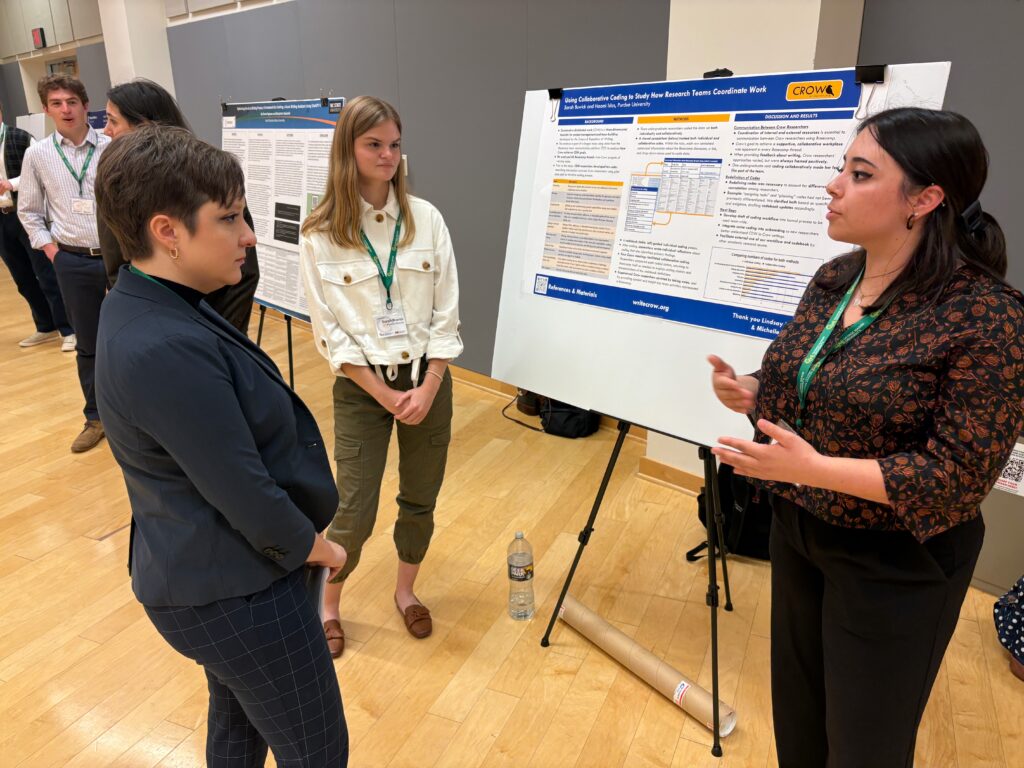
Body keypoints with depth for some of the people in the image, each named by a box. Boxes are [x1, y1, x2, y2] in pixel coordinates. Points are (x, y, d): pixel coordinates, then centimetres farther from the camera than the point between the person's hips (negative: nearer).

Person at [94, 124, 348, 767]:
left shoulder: (145, 305, 1)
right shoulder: (167, 349, -32)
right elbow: (247, 496, -27)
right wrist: (319, 549, -8)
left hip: (206, 573, 9)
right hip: (240, 593, -9)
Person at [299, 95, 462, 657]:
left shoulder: (425, 218, -2)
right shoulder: (319, 234, -7)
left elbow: (446, 314, -3)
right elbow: (329, 332, -7)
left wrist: (426, 388, -11)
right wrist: (384, 395, -12)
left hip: (427, 380, 2)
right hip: (361, 386, -2)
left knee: (420, 500, 14)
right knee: (354, 514, 2)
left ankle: (405, 590, 39)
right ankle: (328, 605, 31)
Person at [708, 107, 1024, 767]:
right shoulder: (833, 279, -1)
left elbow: (959, 476, -22)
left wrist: (813, 469, -32)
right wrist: (750, 395, -11)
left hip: (894, 567, -6)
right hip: (797, 531, 7)